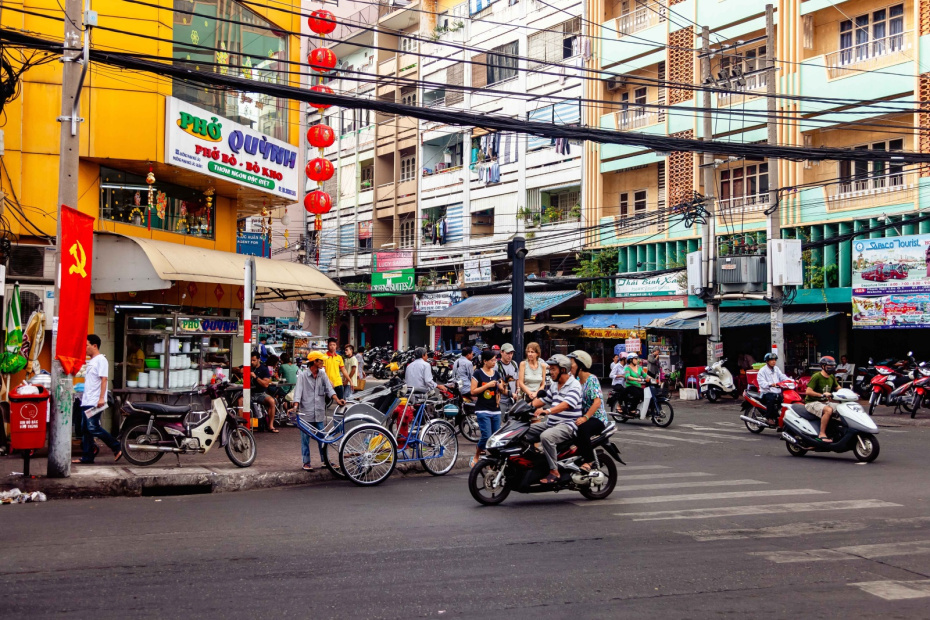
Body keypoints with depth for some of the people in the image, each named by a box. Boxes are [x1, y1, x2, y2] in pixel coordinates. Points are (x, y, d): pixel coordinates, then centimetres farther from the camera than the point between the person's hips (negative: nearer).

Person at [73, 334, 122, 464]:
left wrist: (101, 398, -24)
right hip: (86, 401, 9)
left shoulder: (101, 360, -9)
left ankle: (117, 448, -6)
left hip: (95, 402, -9)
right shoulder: (91, 361, 20)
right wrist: (84, 398, 19)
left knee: (93, 428, -14)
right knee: (86, 430, 8)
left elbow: (104, 379, -17)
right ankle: (87, 457, 12)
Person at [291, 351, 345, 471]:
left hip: (319, 413, 4)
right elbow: (298, 391, -13)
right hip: (305, 413, -4)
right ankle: (306, 463, 12)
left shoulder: (322, 374, 7)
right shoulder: (303, 376, -5)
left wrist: (337, 399, -17)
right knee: (305, 438, 4)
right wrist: (295, 406, -27)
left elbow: (328, 388, -1)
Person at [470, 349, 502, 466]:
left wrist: (501, 386, 0)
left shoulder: (496, 374, 13)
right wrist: (488, 385, -14)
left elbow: (501, 390, 22)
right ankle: (475, 458, 6)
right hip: (482, 410, -6)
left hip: (496, 410, 6)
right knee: (486, 436, -14)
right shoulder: (478, 373, -3)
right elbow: (473, 391, -8)